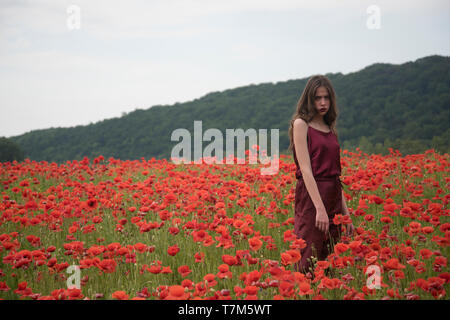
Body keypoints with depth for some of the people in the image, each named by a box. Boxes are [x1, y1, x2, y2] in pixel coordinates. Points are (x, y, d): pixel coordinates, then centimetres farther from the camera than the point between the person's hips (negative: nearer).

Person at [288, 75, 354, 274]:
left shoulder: (330, 129, 16)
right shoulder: (301, 124, -3)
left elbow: (335, 173, 16)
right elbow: (306, 169, -12)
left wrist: (345, 213, 11)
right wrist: (320, 208, -21)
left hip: (333, 198, 7)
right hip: (311, 197, -7)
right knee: (309, 265, -9)